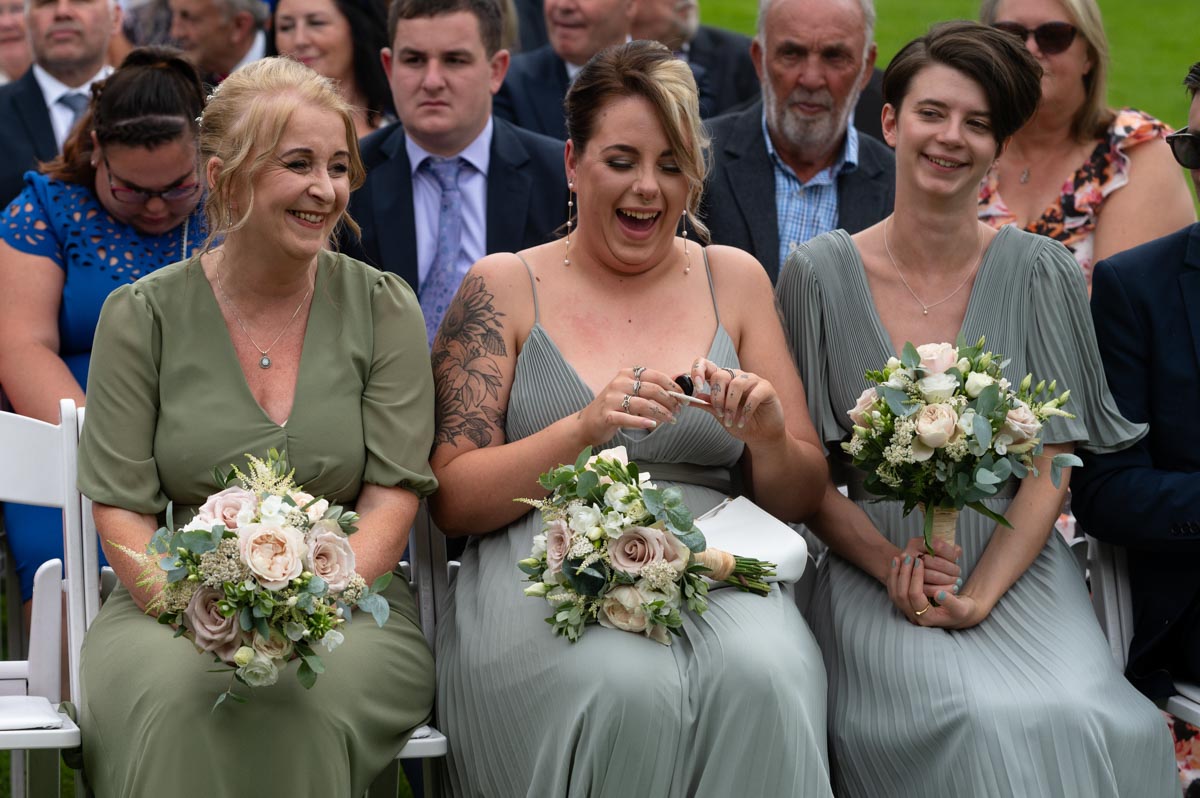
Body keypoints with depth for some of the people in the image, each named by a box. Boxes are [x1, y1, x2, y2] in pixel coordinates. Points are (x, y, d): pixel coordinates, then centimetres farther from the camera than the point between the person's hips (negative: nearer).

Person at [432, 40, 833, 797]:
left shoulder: (733, 279, 14)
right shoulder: (504, 287, 7)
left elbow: (799, 499, 16)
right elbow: (452, 501, 1)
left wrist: (771, 437, -8)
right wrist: (583, 428, -15)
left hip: (710, 566, 2)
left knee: (764, 677, -34)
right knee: (630, 688, -35)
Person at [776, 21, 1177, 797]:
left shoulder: (1039, 272, 3)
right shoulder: (820, 272, 3)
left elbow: (1052, 467, 1)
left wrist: (980, 594, -14)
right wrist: (891, 566, -12)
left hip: (1017, 566, 1)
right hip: (873, 569, -1)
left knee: (1073, 717, -29)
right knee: (975, 720, -30)